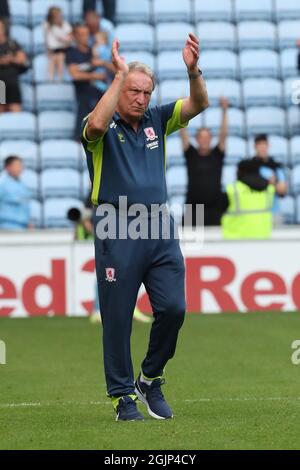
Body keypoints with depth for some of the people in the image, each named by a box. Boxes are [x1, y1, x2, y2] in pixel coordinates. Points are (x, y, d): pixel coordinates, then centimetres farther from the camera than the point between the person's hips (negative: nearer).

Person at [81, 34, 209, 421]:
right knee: (117, 317, 0)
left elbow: (198, 104, 3)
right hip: (117, 232, -4)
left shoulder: (156, 121, 14)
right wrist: (119, 75, -22)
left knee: (172, 308, -4)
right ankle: (122, 395, 9)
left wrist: (193, 70, -16)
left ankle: (150, 380, 17)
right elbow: (95, 124, -26)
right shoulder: (104, 128, 0)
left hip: (159, 228, 4)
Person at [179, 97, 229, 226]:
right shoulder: (191, 154, 6)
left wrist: (224, 111, -13)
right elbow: (183, 134, -2)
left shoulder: (217, 155, 6)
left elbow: (224, 134, -3)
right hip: (193, 207, 0)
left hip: (214, 206, 0)